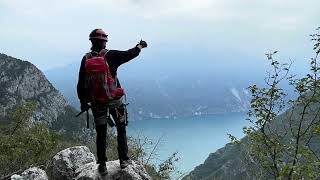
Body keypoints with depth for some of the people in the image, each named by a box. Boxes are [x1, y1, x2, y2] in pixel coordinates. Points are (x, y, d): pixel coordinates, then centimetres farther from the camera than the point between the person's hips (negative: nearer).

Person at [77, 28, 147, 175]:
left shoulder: (86, 59, -3)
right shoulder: (110, 55, -13)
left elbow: (81, 83, 0)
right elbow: (130, 54, -2)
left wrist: (83, 102, 10)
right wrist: (140, 46, 18)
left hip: (97, 103, 2)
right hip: (115, 100, -2)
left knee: (101, 134, 12)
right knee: (121, 129, 16)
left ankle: (102, 165, 16)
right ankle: (123, 160, 21)